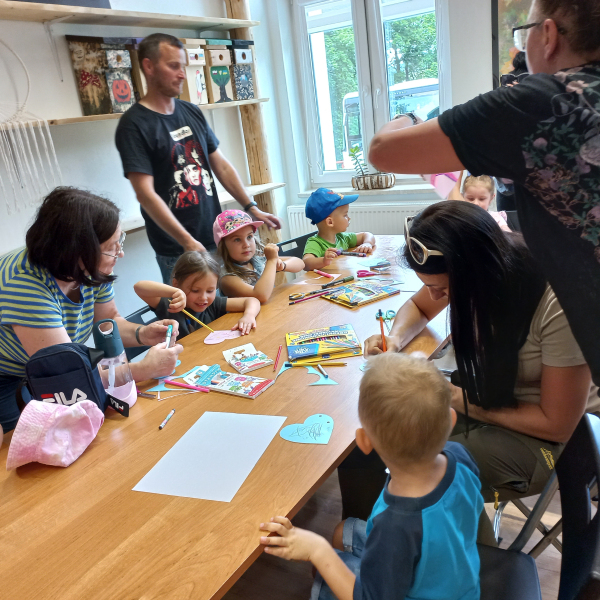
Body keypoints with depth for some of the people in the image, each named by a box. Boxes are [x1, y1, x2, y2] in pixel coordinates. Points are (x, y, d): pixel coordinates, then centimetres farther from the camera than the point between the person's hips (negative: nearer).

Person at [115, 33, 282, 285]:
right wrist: (187, 242, -23)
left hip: (217, 238, 6)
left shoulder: (192, 113, 10)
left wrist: (252, 208, 6)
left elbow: (221, 165, 14)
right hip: (176, 252, -6)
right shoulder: (134, 125, -10)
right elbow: (146, 194, -17)